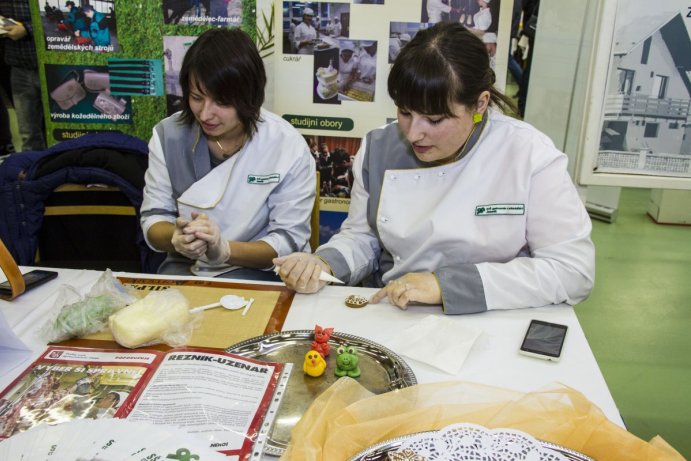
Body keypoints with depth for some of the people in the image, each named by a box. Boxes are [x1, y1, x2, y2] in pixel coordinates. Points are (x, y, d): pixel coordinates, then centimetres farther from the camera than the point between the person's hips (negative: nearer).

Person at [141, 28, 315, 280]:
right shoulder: (167, 134, -5)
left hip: (259, 275, -4)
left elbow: (290, 241, -12)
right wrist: (176, 238, -24)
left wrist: (224, 249, -29)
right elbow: (154, 217, 0)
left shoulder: (289, 148, -14)